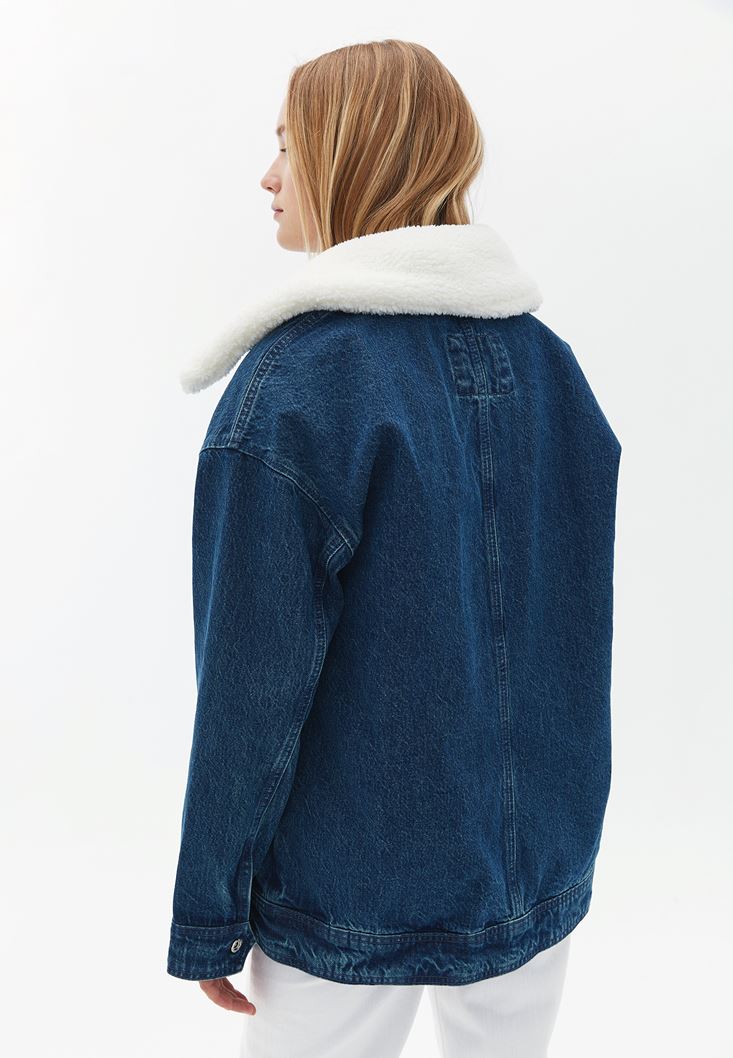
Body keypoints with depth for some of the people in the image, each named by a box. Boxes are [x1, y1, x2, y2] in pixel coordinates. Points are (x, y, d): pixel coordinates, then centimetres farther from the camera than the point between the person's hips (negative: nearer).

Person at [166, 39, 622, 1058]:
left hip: (354, 896, -5)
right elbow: (579, 628, 6)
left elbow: (255, 675, -18)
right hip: (541, 874, 6)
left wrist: (208, 916, -7)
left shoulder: (299, 376, -19)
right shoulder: (549, 361, 0)